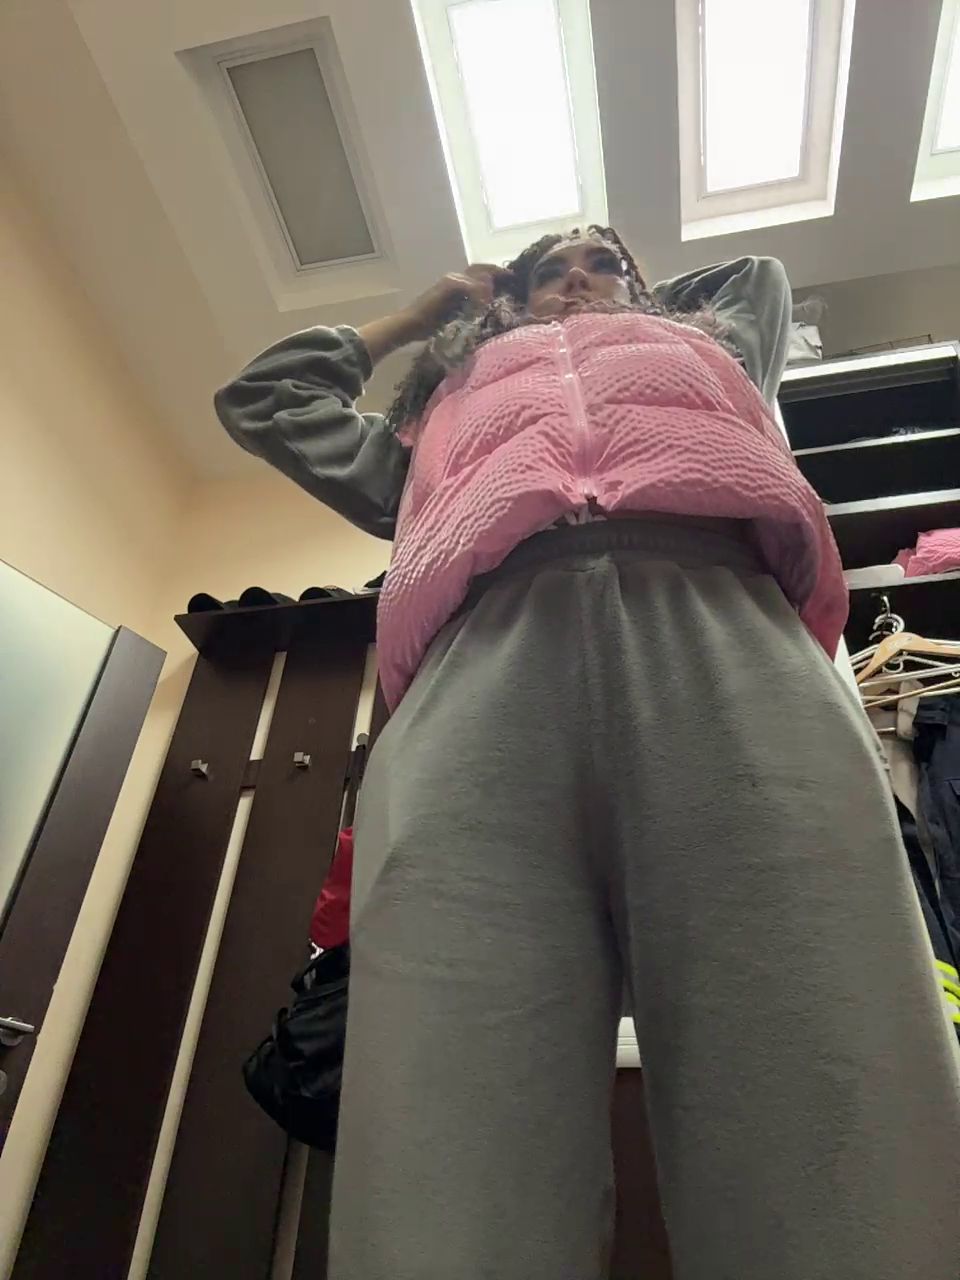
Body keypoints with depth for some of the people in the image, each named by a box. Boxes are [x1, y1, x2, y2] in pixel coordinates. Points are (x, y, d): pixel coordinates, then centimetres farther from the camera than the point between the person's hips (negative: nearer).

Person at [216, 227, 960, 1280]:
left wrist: (644, 301, 68)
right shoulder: (457, 398, 44)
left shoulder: (703, 345, 46)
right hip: (482, 668, 1)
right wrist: (422, 314, 60)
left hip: (727, 638, 1)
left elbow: (758, 274, 70)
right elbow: (261, 401, 54)